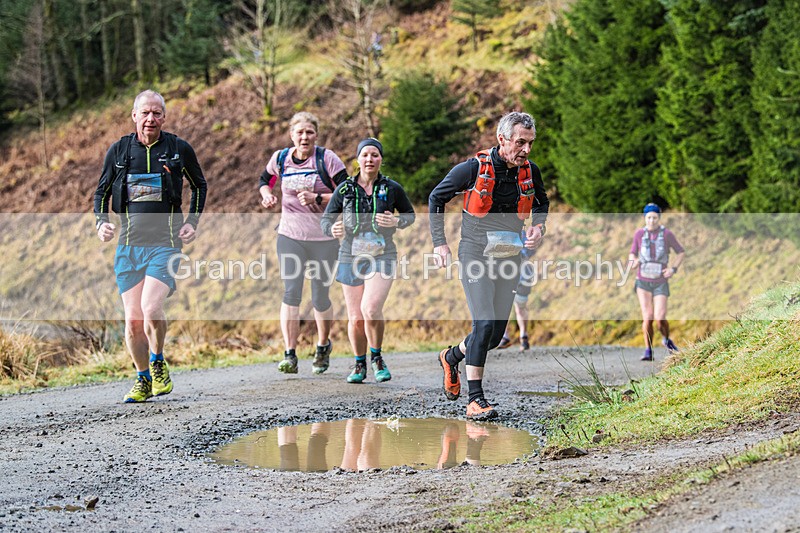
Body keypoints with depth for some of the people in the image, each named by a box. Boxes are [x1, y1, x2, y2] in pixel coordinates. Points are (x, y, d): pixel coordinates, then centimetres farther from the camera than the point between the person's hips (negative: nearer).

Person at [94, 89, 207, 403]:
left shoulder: (179, 149, 1)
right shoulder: (119, 150, 5)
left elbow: (199, 186, 16)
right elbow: (102, 191, 16)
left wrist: (192, 222, 4)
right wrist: (101, 222, -2)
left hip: (165, 244, -3)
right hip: (129, 245, 3)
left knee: (151, 309, -21)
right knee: (133, 320, 3)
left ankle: (158, 362, 5)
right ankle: (143, 380, 21)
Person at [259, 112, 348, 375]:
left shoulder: (327, 159, -7)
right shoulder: (280, 158, 3)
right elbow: (265, 180, 23)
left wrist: (317, 198, -20)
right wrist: (267, 194, 1)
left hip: (324, 238, -2)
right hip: (290, 236, 2)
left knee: (320, 297, 6)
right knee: (291, 292, -11)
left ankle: (323, 346, 31)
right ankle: (290, 355, -11)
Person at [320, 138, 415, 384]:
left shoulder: (392, 188, -1)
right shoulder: (344, 189, 1)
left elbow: (410, 214, 13)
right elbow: (326, 220, 5)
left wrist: (397, 222, -10)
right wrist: (333, 229, -18)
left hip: (382, 256, -2)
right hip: (351, 257, 2)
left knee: (371, 309, -22)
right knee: (355, 318, 6)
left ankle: (377, 358, 3)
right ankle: (359, 365, 27)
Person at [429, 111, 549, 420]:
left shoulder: (530, 172, -1)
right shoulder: (474, 168, -14)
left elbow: (542, 202, 21)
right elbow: (436, 198, 0)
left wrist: (538, 227, 1)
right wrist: (439, 243, -3)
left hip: (509, 257, 5)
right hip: (475, 255, -5)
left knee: (496, 334, 5)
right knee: (484, 323, -18)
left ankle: (452, 357, 35)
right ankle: (475, 400, -11)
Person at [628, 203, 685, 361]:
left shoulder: (667, 234, -7)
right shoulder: (639, 233, -1)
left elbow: (681, 252, 5)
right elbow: (632, 253, 9)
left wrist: (673, 269, -9)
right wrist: (632, 261, -14)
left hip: (661, 283, -1)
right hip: (643, 281, 1)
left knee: (660, 319, -11)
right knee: (647, 318, -10)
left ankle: (667, 340, 21)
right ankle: (648, 352, 0)